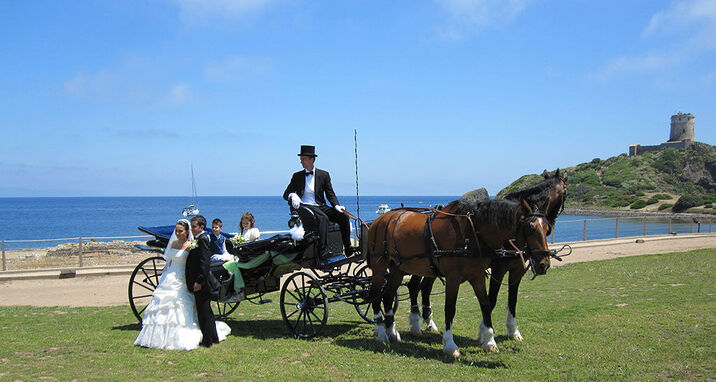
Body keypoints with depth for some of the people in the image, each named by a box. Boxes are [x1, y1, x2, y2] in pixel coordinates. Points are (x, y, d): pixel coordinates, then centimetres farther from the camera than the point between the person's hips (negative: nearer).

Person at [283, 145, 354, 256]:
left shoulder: (324, 175, 14)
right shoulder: (297, 176, 14)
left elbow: (330, 194, 11)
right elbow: (286, 194, 12)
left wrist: (337, 206, -9)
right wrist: (292, 196, -13)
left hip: (320, 207, 3)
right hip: (304, 207, -3)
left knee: (343, 217, -18)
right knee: (323, 218, -35)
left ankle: (348, 248, -11)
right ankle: (323, 250, -42)